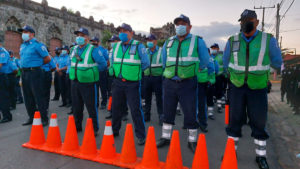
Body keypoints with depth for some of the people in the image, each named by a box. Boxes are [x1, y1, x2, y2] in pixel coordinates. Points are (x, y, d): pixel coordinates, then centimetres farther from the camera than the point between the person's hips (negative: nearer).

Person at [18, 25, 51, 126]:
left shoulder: (37, 45, -8)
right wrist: (24, 66, 13)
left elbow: (48, 58, -9)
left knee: (38, 96, -6)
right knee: (28, 97, 13)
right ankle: (31, 117, 25)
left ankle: (44, 119, 2)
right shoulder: (22, 46, 16)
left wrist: (37, 64, 3)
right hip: (24, 73, 8)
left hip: (34, 72, -8)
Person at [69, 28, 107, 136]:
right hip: (75, 82, 7)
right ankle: (77, 126, 33)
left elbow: (103, 64, -9)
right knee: (76, 107, 16)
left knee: (91, 107, 0)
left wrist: (92, 71, -3)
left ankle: (94, 129, 13)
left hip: (88, 83, -6)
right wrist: (74, 71, 16)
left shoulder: (93, 50, -10)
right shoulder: (74, 49, 10)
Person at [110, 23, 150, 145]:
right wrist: (115, 71, 11)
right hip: (118, 82, 6)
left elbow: (146, 63, -8)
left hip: (132, 83, -5)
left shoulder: (138, 46, -7)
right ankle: (114, 131, 33)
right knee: (116, 107, 14)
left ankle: (141, 136, 10)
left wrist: (134, 71, -2)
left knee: (136, 110, -3)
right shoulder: (116, 46, 10)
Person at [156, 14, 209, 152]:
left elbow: (204, 62, 5)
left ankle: (192, 141, 18)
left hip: (187, 83, -3)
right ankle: (165, 137, 27)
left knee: (190, 113, 1)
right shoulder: (168, 42, 9)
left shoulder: (197, 41, -1)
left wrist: (192, 70, 8)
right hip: (169, 83, 4)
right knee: (167, 112, 12)